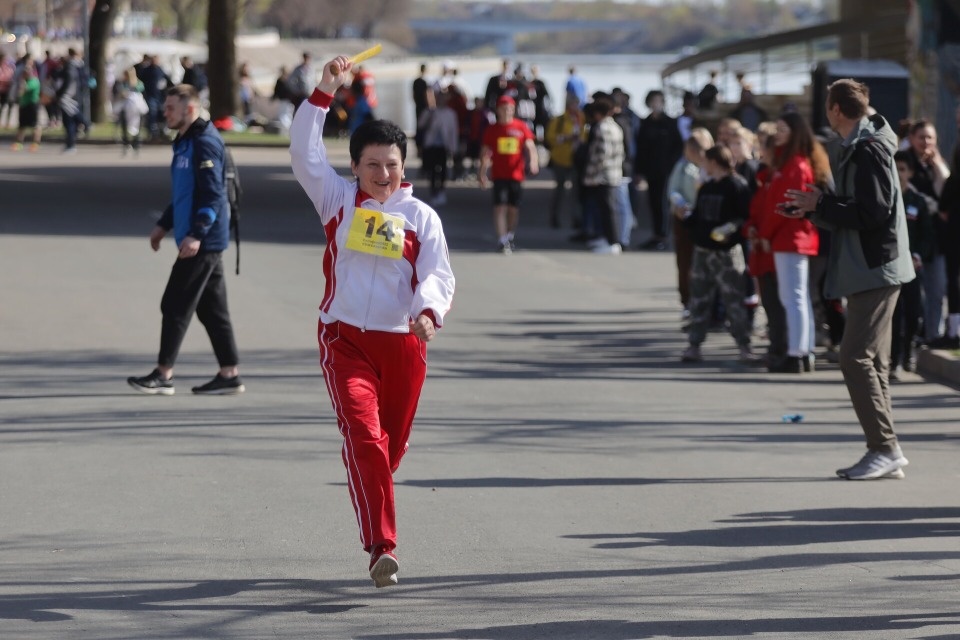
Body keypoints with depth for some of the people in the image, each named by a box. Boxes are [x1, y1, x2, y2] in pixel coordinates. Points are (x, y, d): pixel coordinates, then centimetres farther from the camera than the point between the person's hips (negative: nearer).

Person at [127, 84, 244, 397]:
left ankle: (163, 375, -2)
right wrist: (164, 225, 27)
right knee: (212, 309, 10)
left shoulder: (205, 143, -15)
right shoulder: (185, 142, 17)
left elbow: (213, 193, -22)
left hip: (202, 242, -10)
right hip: (205, 242, 10)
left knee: (176, 306, -6)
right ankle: (230, 375, 11)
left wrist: (196, 234, -28)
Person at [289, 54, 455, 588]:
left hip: (403, 342, 1)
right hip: (344, 338, -1)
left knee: (391, 445, 12)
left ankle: (373, 513, 43)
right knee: (363, 436, -18)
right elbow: (304, 152, -2)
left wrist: (428, 311, -25)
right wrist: (326, 92, -9)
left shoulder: (421, 217, 4)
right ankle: (383, 548, -25)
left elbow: (439, 276, -4)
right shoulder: (339, 201, 5)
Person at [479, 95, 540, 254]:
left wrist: (533, 160, -23)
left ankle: (510, 237, 30)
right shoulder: (492, 129, 3)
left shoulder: (521, 127, 2)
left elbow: (530, 146, -3)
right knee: (500, 207, -11)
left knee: (514, 208, 11)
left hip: (516, 174, 1)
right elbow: (485, 153, 6)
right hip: (499, 175, -1)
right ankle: (502, 241, -13)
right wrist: (482, 173, -1)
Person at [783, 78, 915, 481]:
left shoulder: (867, 151, -15)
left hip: (875, 269, -11)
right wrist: (813, 211, 12)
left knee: (856, 359, -12)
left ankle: (885, 450, -11)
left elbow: (873, 213, -22)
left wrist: (820, 204, -15)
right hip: (872, 270, 11)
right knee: (872, 362, 10)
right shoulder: (857, 148, 16)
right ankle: (883, 452, 13)